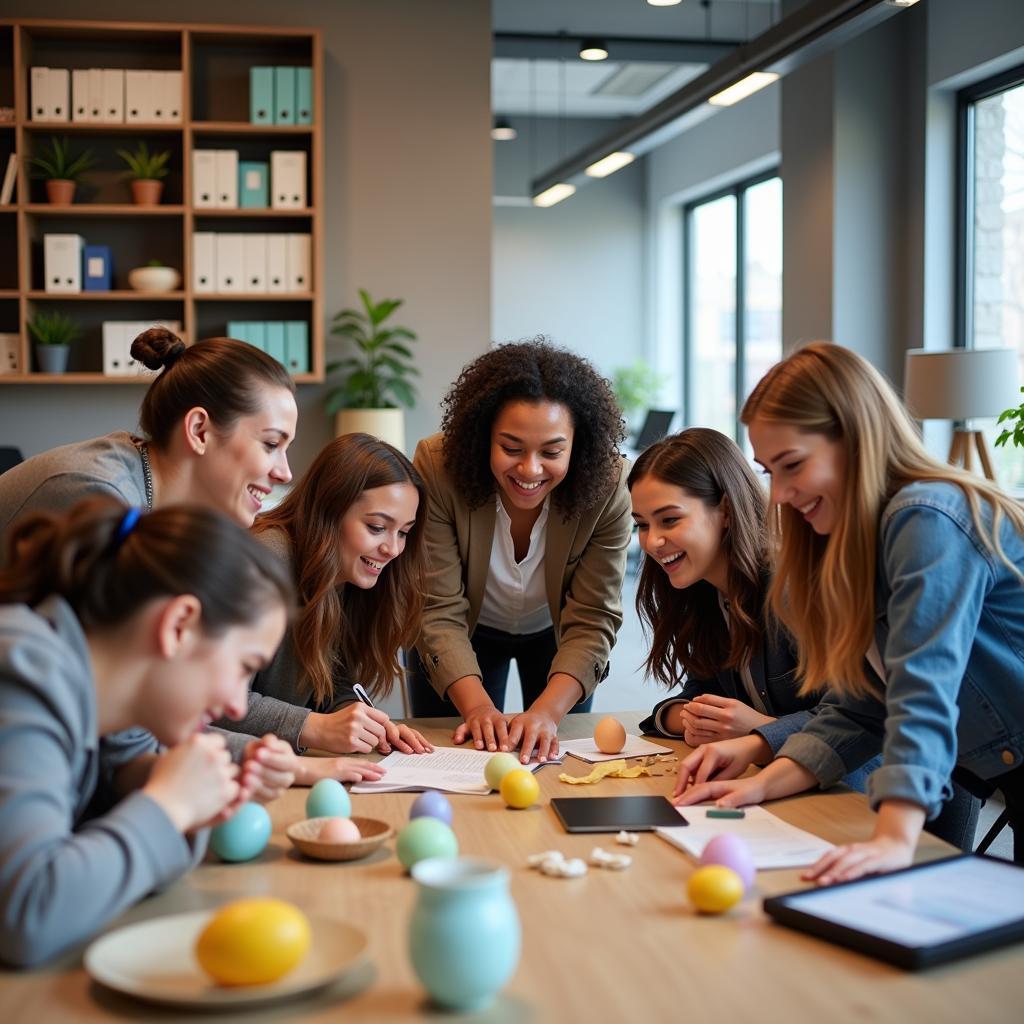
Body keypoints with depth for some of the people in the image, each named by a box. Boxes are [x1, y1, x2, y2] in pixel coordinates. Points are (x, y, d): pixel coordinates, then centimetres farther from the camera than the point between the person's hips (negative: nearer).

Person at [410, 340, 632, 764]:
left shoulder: (606, 486, -30)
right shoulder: (436, 468, -32)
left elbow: (592, 621, -28)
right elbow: (439, 612, -31)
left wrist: (548, 712, -45)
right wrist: (477, 706, -46)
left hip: (555, 634, 1)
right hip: (469, 634, -1)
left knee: (557, 761, 15)